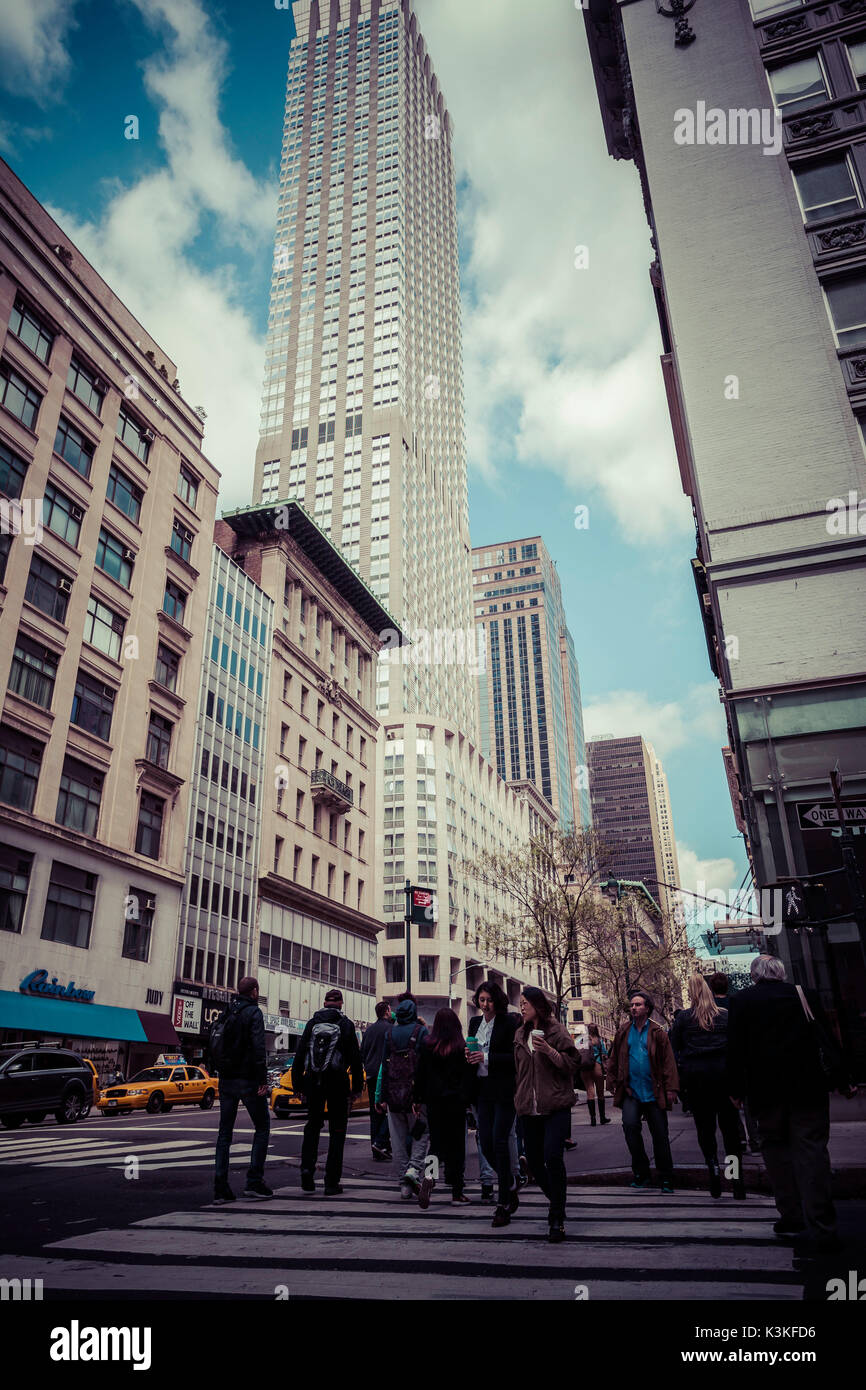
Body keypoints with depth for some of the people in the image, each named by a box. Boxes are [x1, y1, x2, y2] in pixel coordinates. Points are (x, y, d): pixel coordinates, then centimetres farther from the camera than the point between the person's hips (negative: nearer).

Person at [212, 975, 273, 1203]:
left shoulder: (226, 1014, 11)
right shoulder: (253, 1013, -10)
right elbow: (258, 1046, -18)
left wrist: (216, 1071, 16)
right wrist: (263, 1079, -17)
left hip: (226, 1081, 6)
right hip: (248, 1080, -6)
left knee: (225, 1132, 10)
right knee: (262, 1128, 7)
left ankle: (220, 1188, 7)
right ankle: (254, 1181, 3)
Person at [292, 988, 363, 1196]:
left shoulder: (311, 1024, 5)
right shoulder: (346, 1025, -2)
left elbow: (299, 1056, 5)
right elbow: (355, 1058, -3)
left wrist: (297, 1085, 11)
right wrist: (357, 1088, 3)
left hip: (313, 1081, 2)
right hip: (337, 1082, -2)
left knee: (313, 1126, 19)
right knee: (337, 1131, 7)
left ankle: (307, 1169, 2)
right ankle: (332, 1182, 6)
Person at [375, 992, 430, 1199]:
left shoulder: (390, 1033, 8)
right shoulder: (421, 1031, -2)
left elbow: (384, 1065, 8)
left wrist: (382, 1097, 10)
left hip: (393, 1092, 3)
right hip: (415, 1090, -3)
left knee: (398, 1139, 9)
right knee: (422, 1133, 9)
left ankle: (404, 1184, 10)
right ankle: (414, 1168, -12)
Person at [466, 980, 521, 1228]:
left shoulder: (509, 1022, -9)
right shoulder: (475, 1022, 11)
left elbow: (516, 1057, -13)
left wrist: (487, 1057, -19)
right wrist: (469, 1056, -2)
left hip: (504, 1091, -6)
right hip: (482, 1090, 6)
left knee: (499, 1142, -6)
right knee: (486, 1144, 6)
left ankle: (504, 1203, 6)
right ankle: (511, 1187, 29)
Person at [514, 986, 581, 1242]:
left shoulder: (557, 1031, -3)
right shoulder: (520, 1034, 13)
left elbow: (573, 1064, -8)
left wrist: (549, 1050, -20)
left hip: (556, 1106, -6)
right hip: (529, 1108, 6)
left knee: (553, 1156, -18)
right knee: (534, 1161, 7)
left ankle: (557, 1219, -5)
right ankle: (557, 1203, 30)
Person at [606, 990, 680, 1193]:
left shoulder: (657, 1032, 0)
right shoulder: (623, 1032, 7)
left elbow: (668, 1062, -3)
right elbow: (613, 1060, 10)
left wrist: (671, 1088, -10)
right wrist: (613, 1084, 4)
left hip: (654, 1093, -1)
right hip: (631, 1092, 1)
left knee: (660, 1135, 6)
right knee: (630, 1125, -17)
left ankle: (666, 1178, 22)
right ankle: (641, 1172, 1)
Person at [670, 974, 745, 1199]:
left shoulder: (683, 1018, 2)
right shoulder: (725, 1015, 4)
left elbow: (673, 1050, 3)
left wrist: (679, 1079, 11)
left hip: (695, 1074, -1)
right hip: (722, 1071, 1)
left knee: (704, 1126, 9)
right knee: (729, 1125, 7)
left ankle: (712, 1164, -6)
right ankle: (736, 1173, 2)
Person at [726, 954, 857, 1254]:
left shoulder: (741, 1001, 0)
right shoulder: (802, 996, 3)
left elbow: (735, 1049, -1)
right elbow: (828, 1041, 4)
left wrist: (736, 1090, 6)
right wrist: (843, 1081, 9)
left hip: (766, 1089, -1)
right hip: (809, 1086, 1)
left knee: (776, 1148, 13)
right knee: (811, 1150, 2)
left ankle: (792, 1216, 11)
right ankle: (821, 1227, -2)